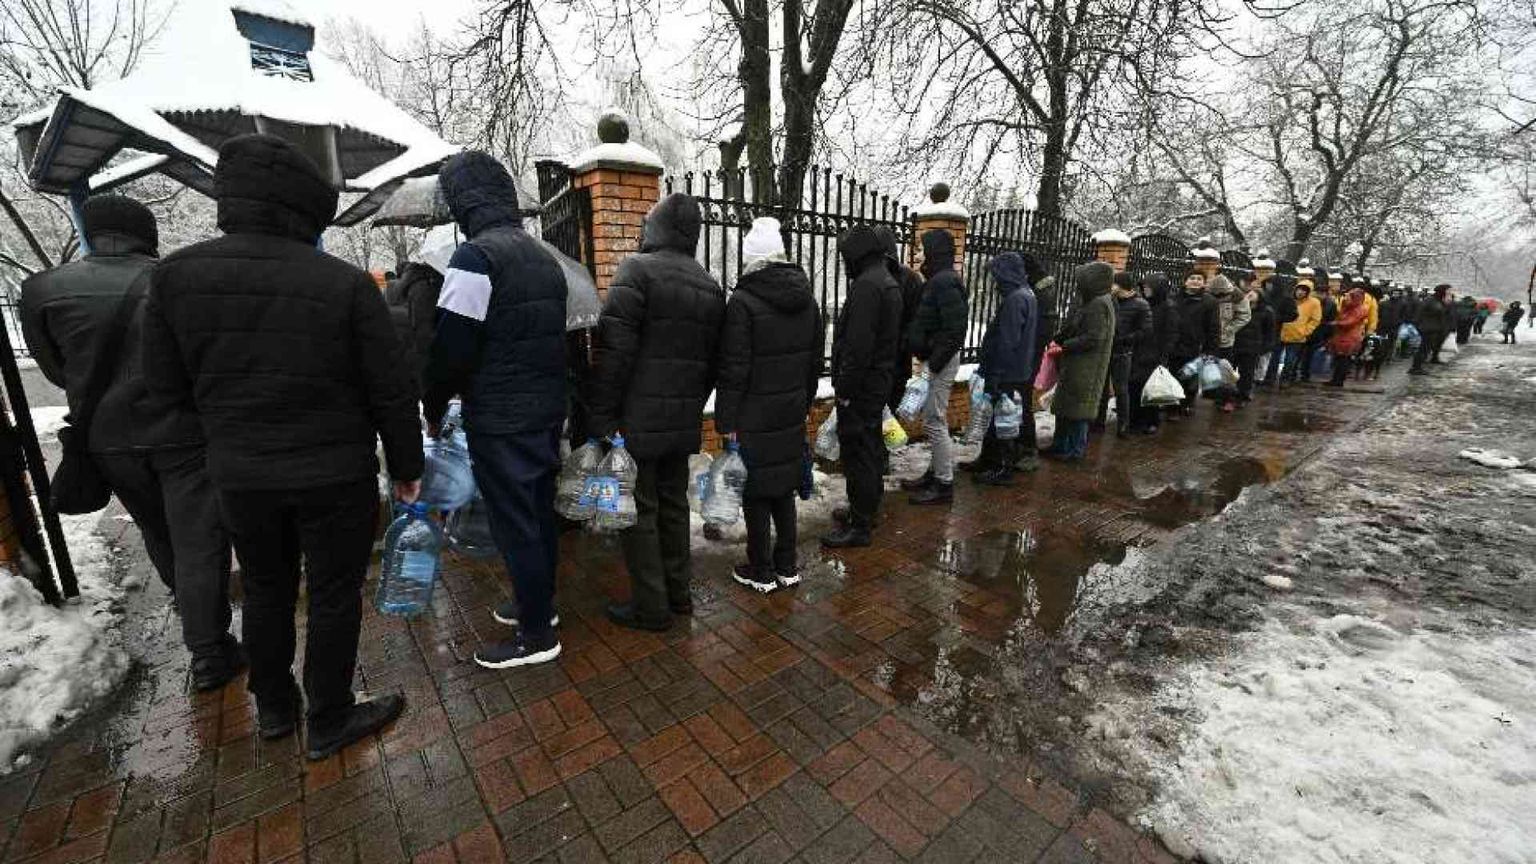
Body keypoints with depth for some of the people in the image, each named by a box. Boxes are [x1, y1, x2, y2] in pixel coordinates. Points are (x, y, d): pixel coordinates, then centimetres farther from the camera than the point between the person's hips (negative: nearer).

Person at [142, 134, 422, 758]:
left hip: (238, 473, 4)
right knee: (333, 596, 11)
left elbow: (166, 384, 2)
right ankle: (329, 722, 27)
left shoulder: (176, 274, -5)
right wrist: (406, 465, 0)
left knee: (266, 590, 23)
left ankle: (274, 708, 42)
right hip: (335, 473, -4)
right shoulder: (345, 282, -16)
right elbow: (392, 390, -13)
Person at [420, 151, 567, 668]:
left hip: (500, 420, -8)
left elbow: (451, 348, -15)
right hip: (548, 410, 8)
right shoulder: (544, 257, 12)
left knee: (514, 523, 2)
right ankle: (538, 602, 36)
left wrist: (434, 406, 1)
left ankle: (536, 635, 15)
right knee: (540, 512, 19)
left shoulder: (476, 257, -14)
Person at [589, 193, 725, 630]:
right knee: (674, 503, 17)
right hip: (685, 421, 7)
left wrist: (601, 415, -12)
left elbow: (613, 350, -17)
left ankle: (650, 606, 14)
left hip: (639, 418, -7)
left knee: (639, 511, 4)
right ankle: (678, 592, 30)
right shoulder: (711, 286, 13)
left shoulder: (638, 269, -9)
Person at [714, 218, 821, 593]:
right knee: (784, 490, 16)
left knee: (755, 493, 6)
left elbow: (734, 370, -15)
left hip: (754, 419, -6)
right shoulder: (807, 299, 8)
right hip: (792, 415, 7)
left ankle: (761, 571, 19)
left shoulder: (742, 302, -14)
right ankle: (787, 566, 28)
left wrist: (726, 420, -9)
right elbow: (815, 361, 14)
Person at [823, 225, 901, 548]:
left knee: (857, 452, -4)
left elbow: (858, 345, -24)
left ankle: (859, 525, 4)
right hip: (879, 381, 11)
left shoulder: (866, 285, -17)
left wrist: (845, 388, -19)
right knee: (870, 446, 19)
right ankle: (867, 509, 33)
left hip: (861, 386, -11)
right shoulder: (888, 282, 16)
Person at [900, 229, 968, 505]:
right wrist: (928, 360, 12)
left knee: (935, 423, -4)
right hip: (934, 360, 10)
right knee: (934, 421, 16)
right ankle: (935, 473, 29)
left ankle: (944, 485, 6)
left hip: (939, 362, -10)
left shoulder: (945, 281, -16)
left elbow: (955, 330, -23)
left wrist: (933, 364, -21)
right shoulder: (938, 280, 15)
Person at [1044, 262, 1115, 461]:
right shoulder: (1092, 301, 12)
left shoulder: (1099, 305, -17)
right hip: (1075, 365, 9)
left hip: (1085, 368, -9)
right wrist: (1058, 339, 1)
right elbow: (1072, 327, 16)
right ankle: (1060, 445, 26)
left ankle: (1076, 450, 13)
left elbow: (1092, 338, -22)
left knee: (1076, 407, 0)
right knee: (1064, 405, 15)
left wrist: (1063, 347, -16)